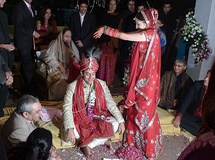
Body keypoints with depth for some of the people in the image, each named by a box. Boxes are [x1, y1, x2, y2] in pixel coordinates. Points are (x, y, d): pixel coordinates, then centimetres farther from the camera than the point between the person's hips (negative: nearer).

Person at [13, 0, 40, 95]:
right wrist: (32, 32, -13)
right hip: (23, 43, -8)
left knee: (25, 67, 13)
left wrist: (34, 32, 7)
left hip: (30, 42, 8)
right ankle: (29, 91, -2)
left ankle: (25, 90, 22)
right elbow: (18, 26, -15)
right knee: (29, 68, -10)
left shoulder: (31, 8, 16)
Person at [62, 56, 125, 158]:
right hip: (80, 118, -2)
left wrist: (121, 121, -11)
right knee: (73, 131, -32)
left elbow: (110, 104, -2)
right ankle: (102, 140, -8)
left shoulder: (101, 84, -4)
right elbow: (67, 108, -18)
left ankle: (86, 145, -11)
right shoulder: (73, 86, -13)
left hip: (97, 117, 3)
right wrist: (70, 129, -30)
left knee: (115, 124, -20)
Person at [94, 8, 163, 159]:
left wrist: (105, 29, -12)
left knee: (145, 112, 4)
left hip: (147, 80, -9)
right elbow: (126, 34, 9)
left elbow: (124, 36, -22)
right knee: (135, 109, 18)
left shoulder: (150, 34, -22)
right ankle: (134, 140, 36)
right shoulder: (145, 32, 7)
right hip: (139, 77, 9)